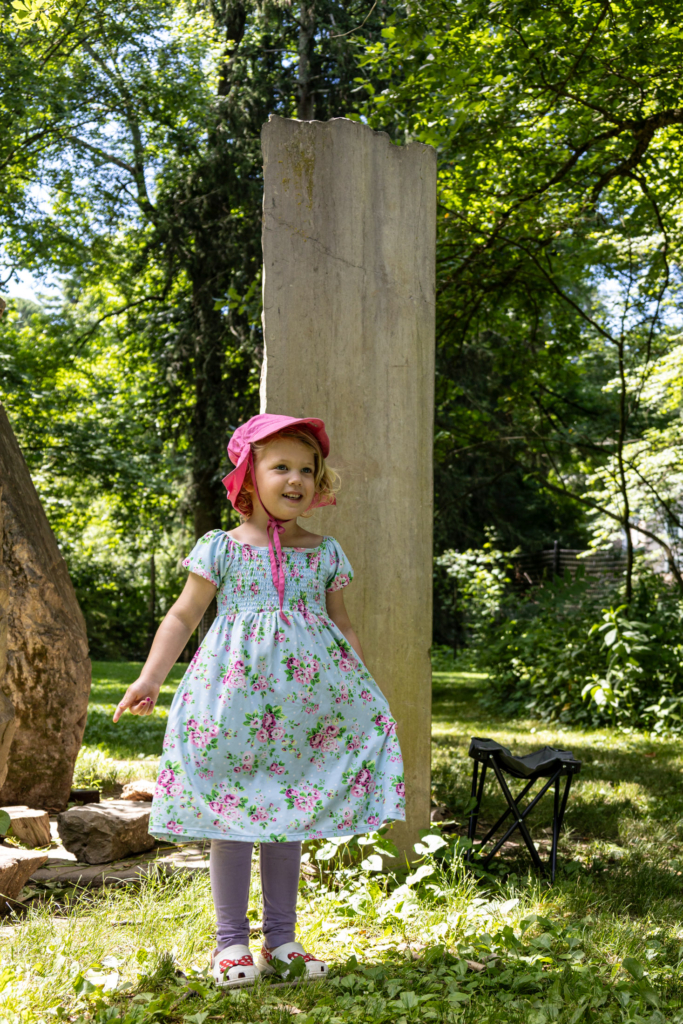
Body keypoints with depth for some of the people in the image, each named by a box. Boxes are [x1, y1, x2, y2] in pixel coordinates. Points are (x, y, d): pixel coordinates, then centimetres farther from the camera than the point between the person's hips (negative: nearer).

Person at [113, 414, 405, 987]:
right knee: (231, 815, 0)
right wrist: (150, 680, -2)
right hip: (234, 692, -2)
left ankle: (281, 938, 19)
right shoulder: (222, 548, 1)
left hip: (307, 700, 3)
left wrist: (367, 690, 14)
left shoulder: (325, 553, 9)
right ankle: (232, 942, 11)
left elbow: (343, 626, 18)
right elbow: (183, 618, 5)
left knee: (288, 816, 8)